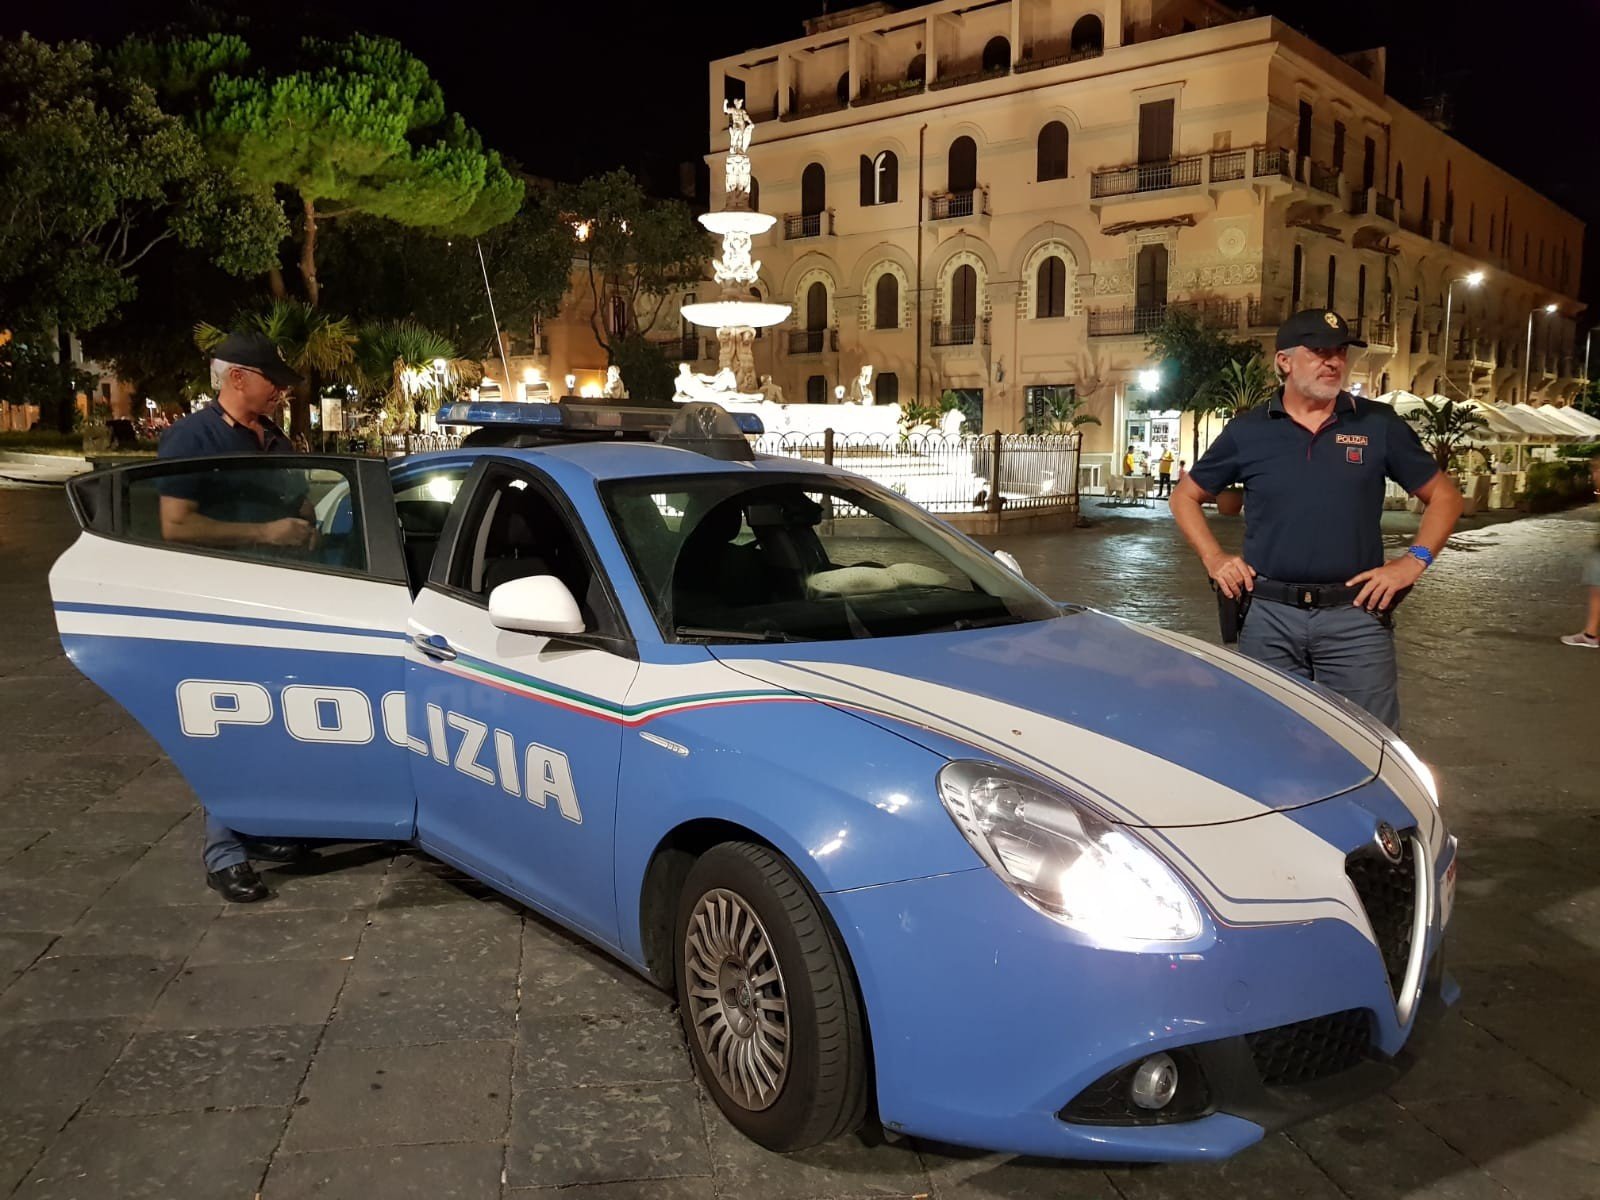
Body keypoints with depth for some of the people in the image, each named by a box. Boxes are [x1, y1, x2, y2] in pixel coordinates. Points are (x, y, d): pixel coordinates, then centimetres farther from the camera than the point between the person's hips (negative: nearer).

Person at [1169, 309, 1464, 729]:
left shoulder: (1379, 424, 5)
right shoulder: (1247, 430, 5)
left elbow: (1444, 494, 11)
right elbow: (1185, 495, 15)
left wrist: (1414, 560, -1)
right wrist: (1214, 558, 3)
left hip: (1356, 616, 0)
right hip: (1269, 616, 1)